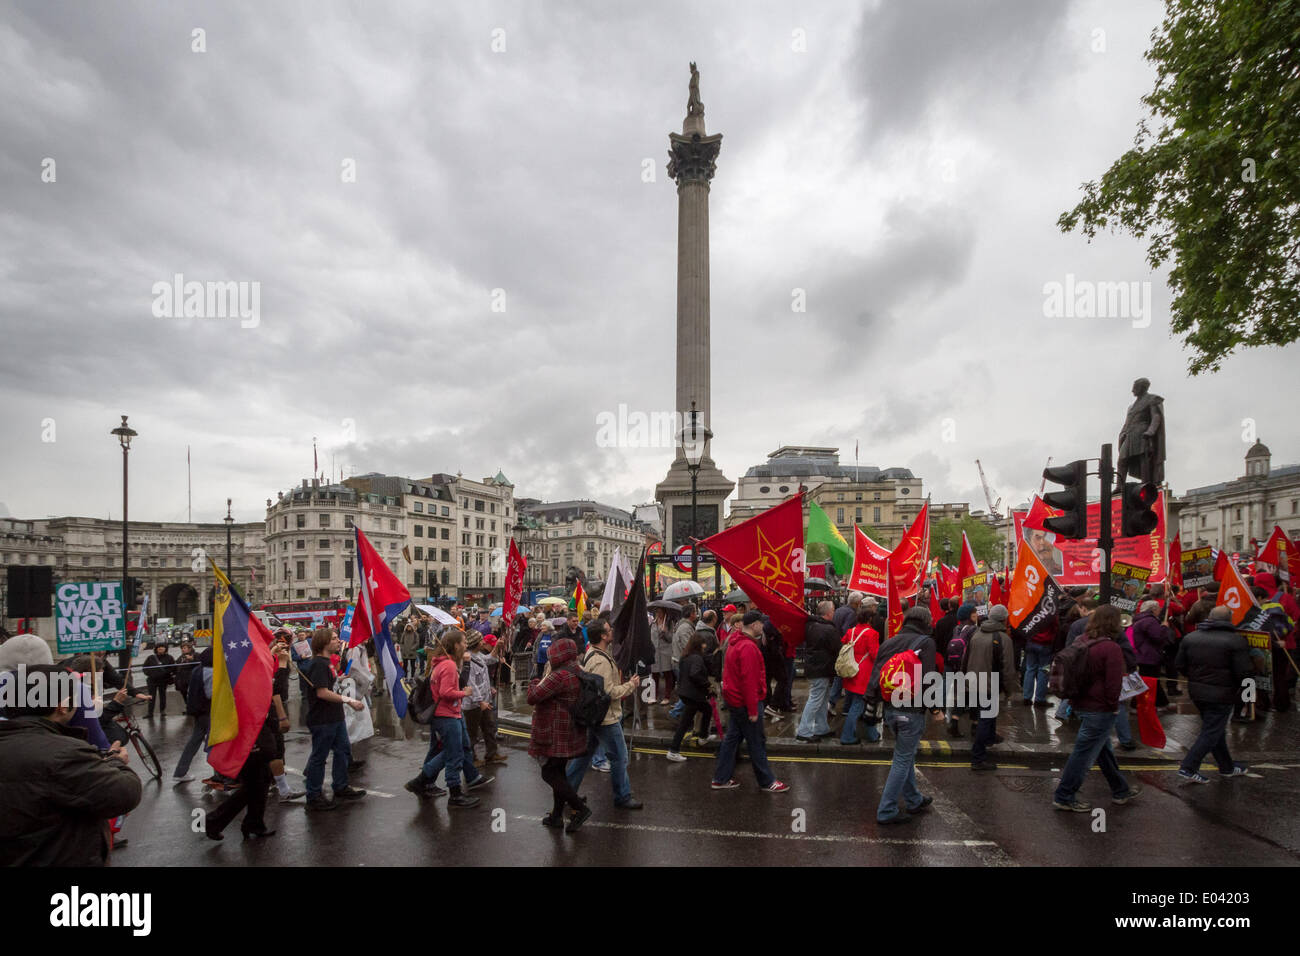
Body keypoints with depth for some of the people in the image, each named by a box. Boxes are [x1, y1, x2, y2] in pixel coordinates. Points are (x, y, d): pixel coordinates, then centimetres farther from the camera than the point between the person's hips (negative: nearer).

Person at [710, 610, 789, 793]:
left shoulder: (735, 643, 9)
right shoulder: (748, 648, -23)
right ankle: (767, 781, 16)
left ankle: (721, 779, 22)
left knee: (732, 737, 15)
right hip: (745, 702, -10)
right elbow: (749, 680, -25)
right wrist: (753, 710, -21)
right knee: (757, 743, 3)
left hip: (733, 700, 10)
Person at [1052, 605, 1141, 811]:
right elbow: (1114, 684, -19)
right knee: (1084, 754, 1)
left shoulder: (1081, 641, 6)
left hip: (1080, 704, 9)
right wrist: (1113, 705, -5)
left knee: (1103, 749, 23)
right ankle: (1064, 797, 9)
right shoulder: (1111, 649, -20)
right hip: (1099, 709, -9)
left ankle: (1120, 790, 41)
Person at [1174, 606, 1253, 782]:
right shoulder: (1236, 641, -13)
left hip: (1196, 691, 6)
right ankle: (1188, 768, -3)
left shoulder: (1190, 637, 4)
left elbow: (1179, 665, 6)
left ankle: (1226, 767, 33)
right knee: (1211, 732, 1)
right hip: (1221, 694, -6)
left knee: (1215, 729, 20)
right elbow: (1244, 672, -17)